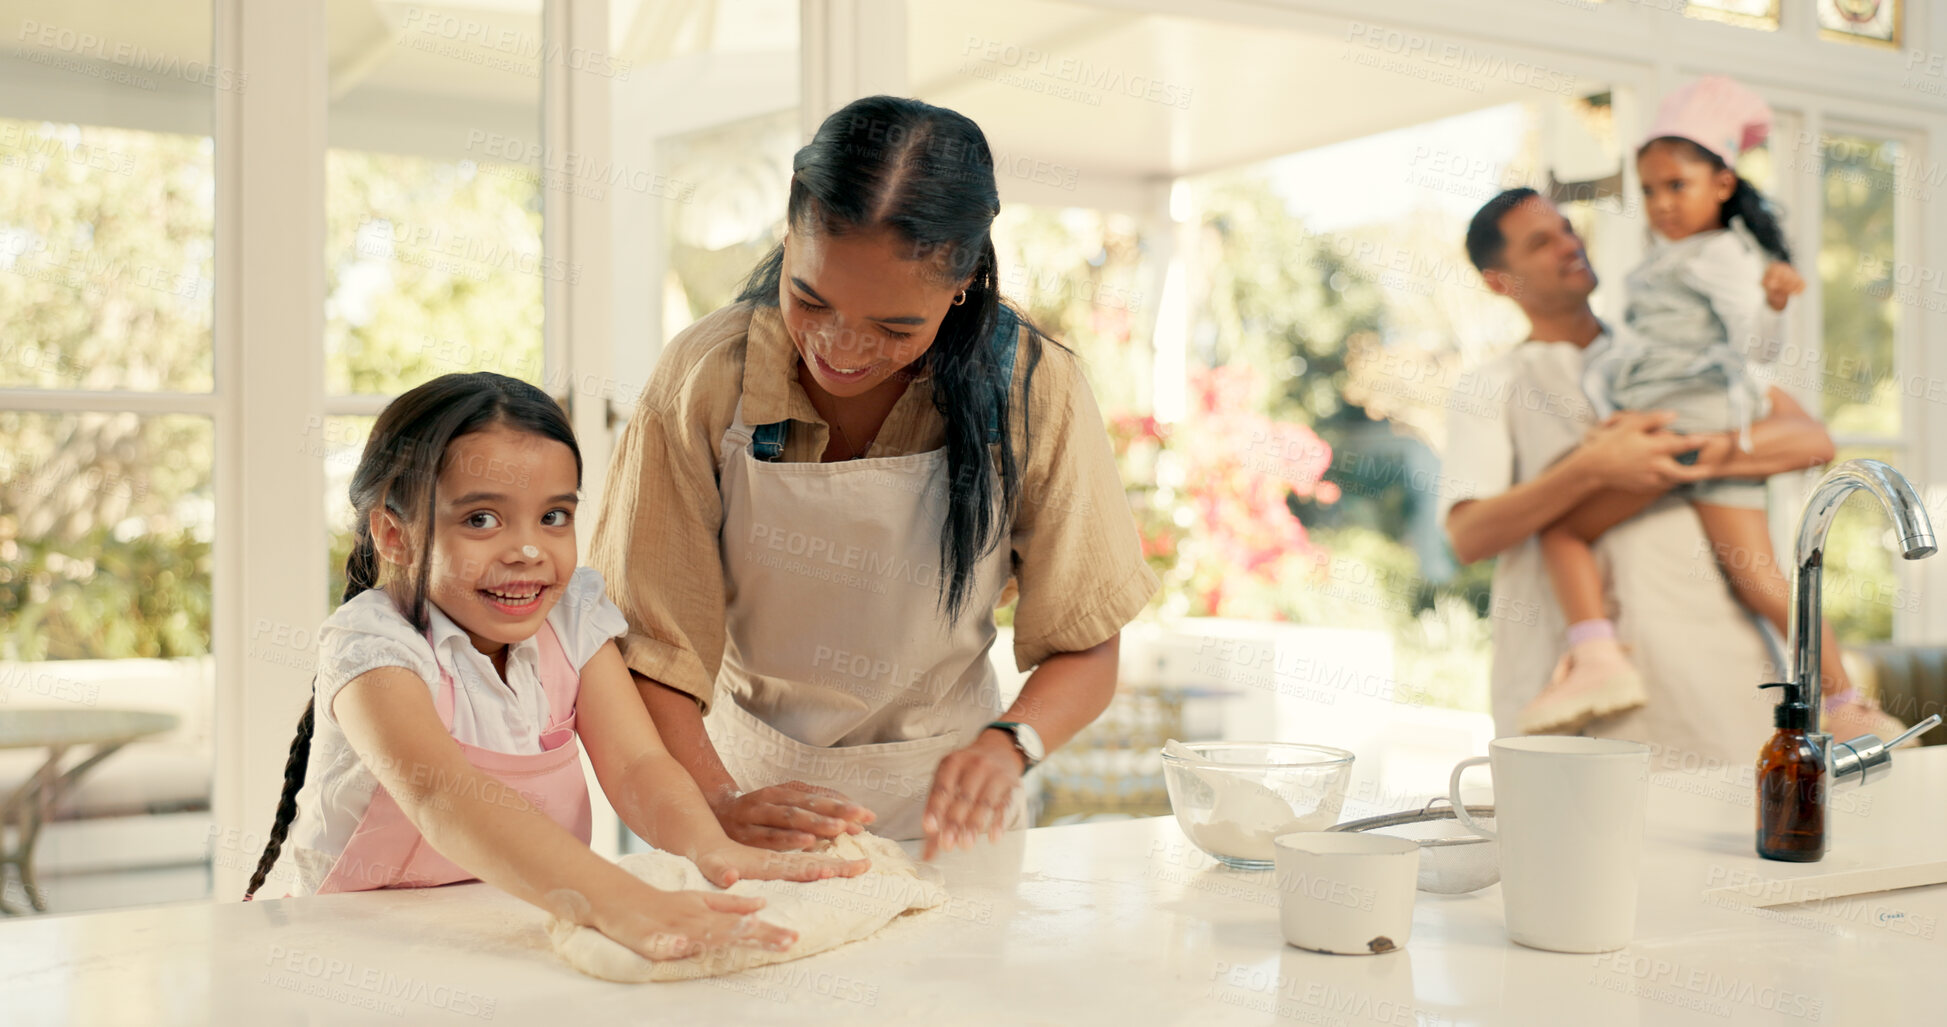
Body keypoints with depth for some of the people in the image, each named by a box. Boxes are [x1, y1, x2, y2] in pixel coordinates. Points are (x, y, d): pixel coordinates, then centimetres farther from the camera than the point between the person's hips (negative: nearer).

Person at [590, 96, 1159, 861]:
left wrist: (1007, 745, -25)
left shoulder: (1034, 389, -14)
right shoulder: (703, 379, -14)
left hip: (937, 791, 0)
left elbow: (1085, 651, -6)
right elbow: (650, 648, -11)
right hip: (751, 774, 0)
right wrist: (721, 805, -28)